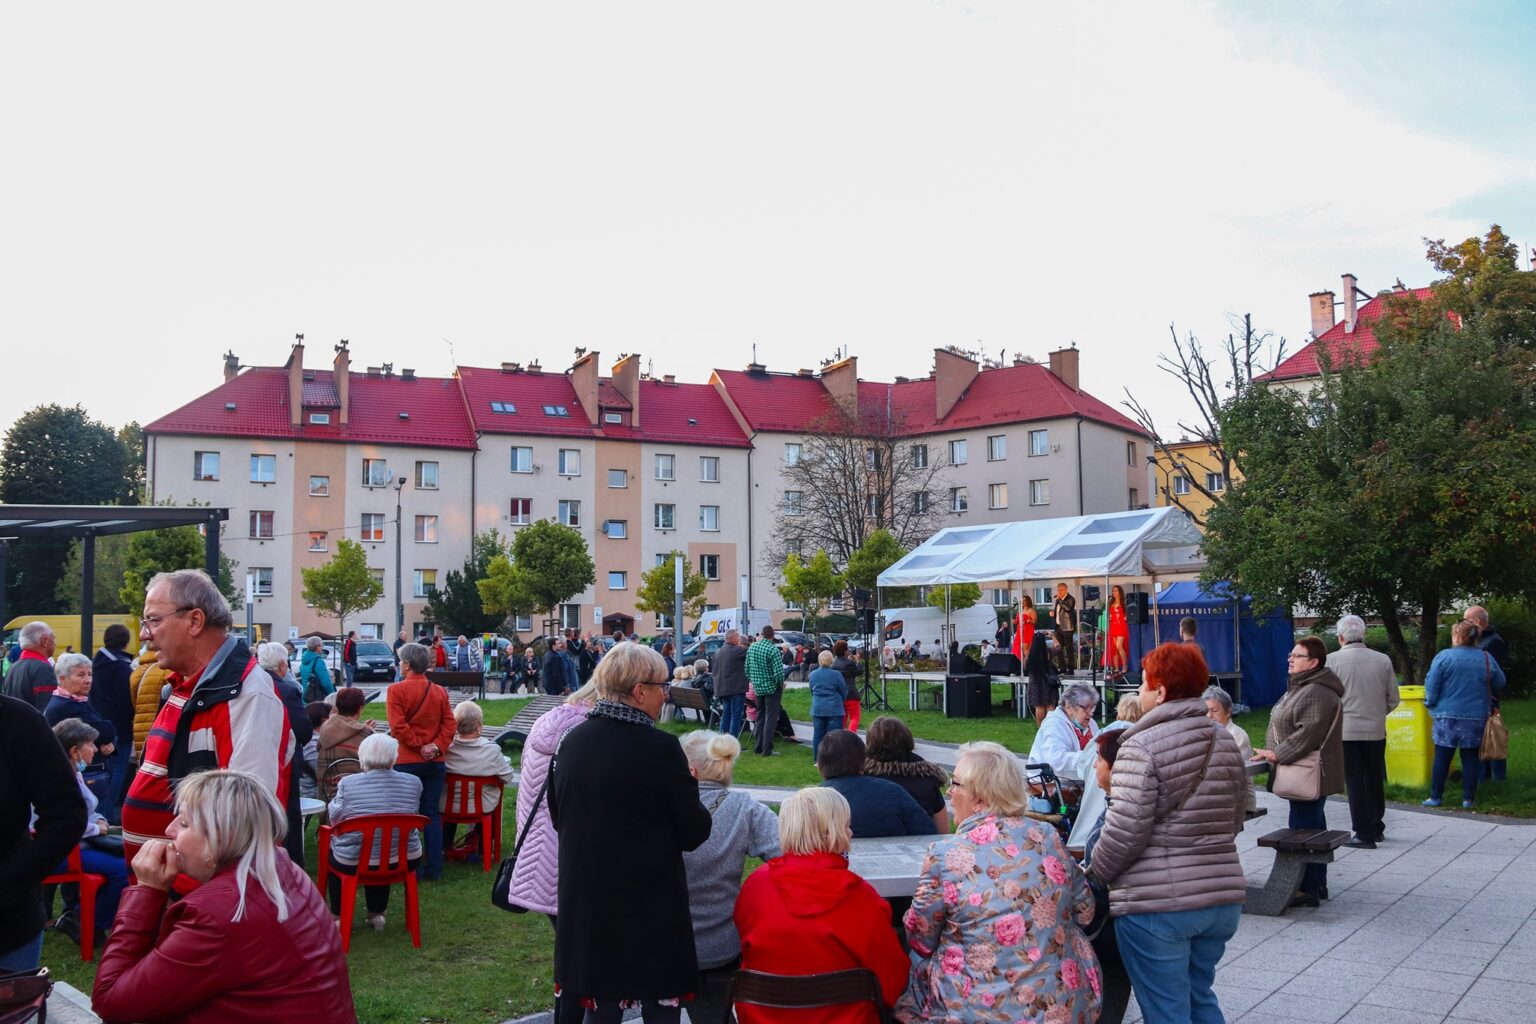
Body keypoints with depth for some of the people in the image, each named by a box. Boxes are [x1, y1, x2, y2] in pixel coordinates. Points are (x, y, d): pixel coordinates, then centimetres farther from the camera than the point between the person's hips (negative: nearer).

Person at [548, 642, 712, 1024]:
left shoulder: (571, 742, -1)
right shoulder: (660, 748, -18)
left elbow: (558, 817, 12)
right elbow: (694, 832, -11)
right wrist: (689, 788, 6)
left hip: (586, 901, 5)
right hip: (651, 905, -5)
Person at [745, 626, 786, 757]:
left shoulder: (751, 648, 2)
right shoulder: (773, 649, -17)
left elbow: (747, 669, 7)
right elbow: (779, 672, -21)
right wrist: (781, 685, -3)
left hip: (757, 688, 6)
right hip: (772, 688, -6)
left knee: (760, 717, 16)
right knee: (771, 718, -1)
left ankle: (759, 747, 19)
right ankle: (767, 750, -3)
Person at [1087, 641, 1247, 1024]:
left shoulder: (1143, 747, -15)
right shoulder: (1225, 742, 8)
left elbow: (1124, 831, -18)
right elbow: (1233, 820, 17)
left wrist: (1093, 874, -3)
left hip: (1157, 905, -7)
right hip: (1222, 895, 7)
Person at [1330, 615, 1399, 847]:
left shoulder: (1333, 660, -10)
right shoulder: (1383, 660, -1)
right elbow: (1393, 699, 4)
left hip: (1346, 730, -3)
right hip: (1376, 730, 3)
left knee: (1355, 782, 3)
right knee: (1375, 780, 17)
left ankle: (1364, 834, 5)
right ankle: (1377, 827, 29)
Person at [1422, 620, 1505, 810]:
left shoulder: (1444, 657, -10)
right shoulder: (1487, 659, 0)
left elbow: (1431, 685, -11)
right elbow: (1500, 683, 12)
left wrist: (1430, 704, 4)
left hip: (1447, 717, -2)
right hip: (1476, 717, 2)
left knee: (1442, 757, 4)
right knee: (1470, 758, 10)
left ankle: (1435, 797, 7)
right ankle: (1468, 799, 12)